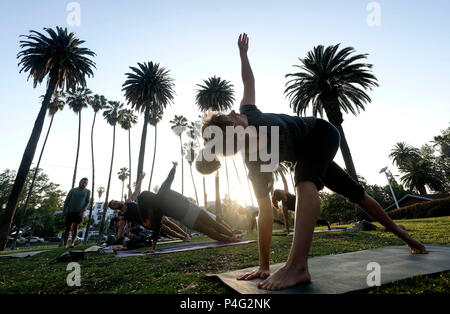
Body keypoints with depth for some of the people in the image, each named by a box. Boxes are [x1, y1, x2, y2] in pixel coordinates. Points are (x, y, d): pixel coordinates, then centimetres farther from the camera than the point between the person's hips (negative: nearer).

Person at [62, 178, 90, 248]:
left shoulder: (87, 191, 9)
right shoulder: (72, 190, 10)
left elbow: (87, 202, 4)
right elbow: (66, 201, 8)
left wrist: (84, 209, -14)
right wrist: (64, 211, 0)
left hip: (79, 212, -1)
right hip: (70, 211, 1)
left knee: (75, 227, -12)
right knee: (68, 228, 4)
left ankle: (72, 243, -5)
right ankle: (64, 245, 15)